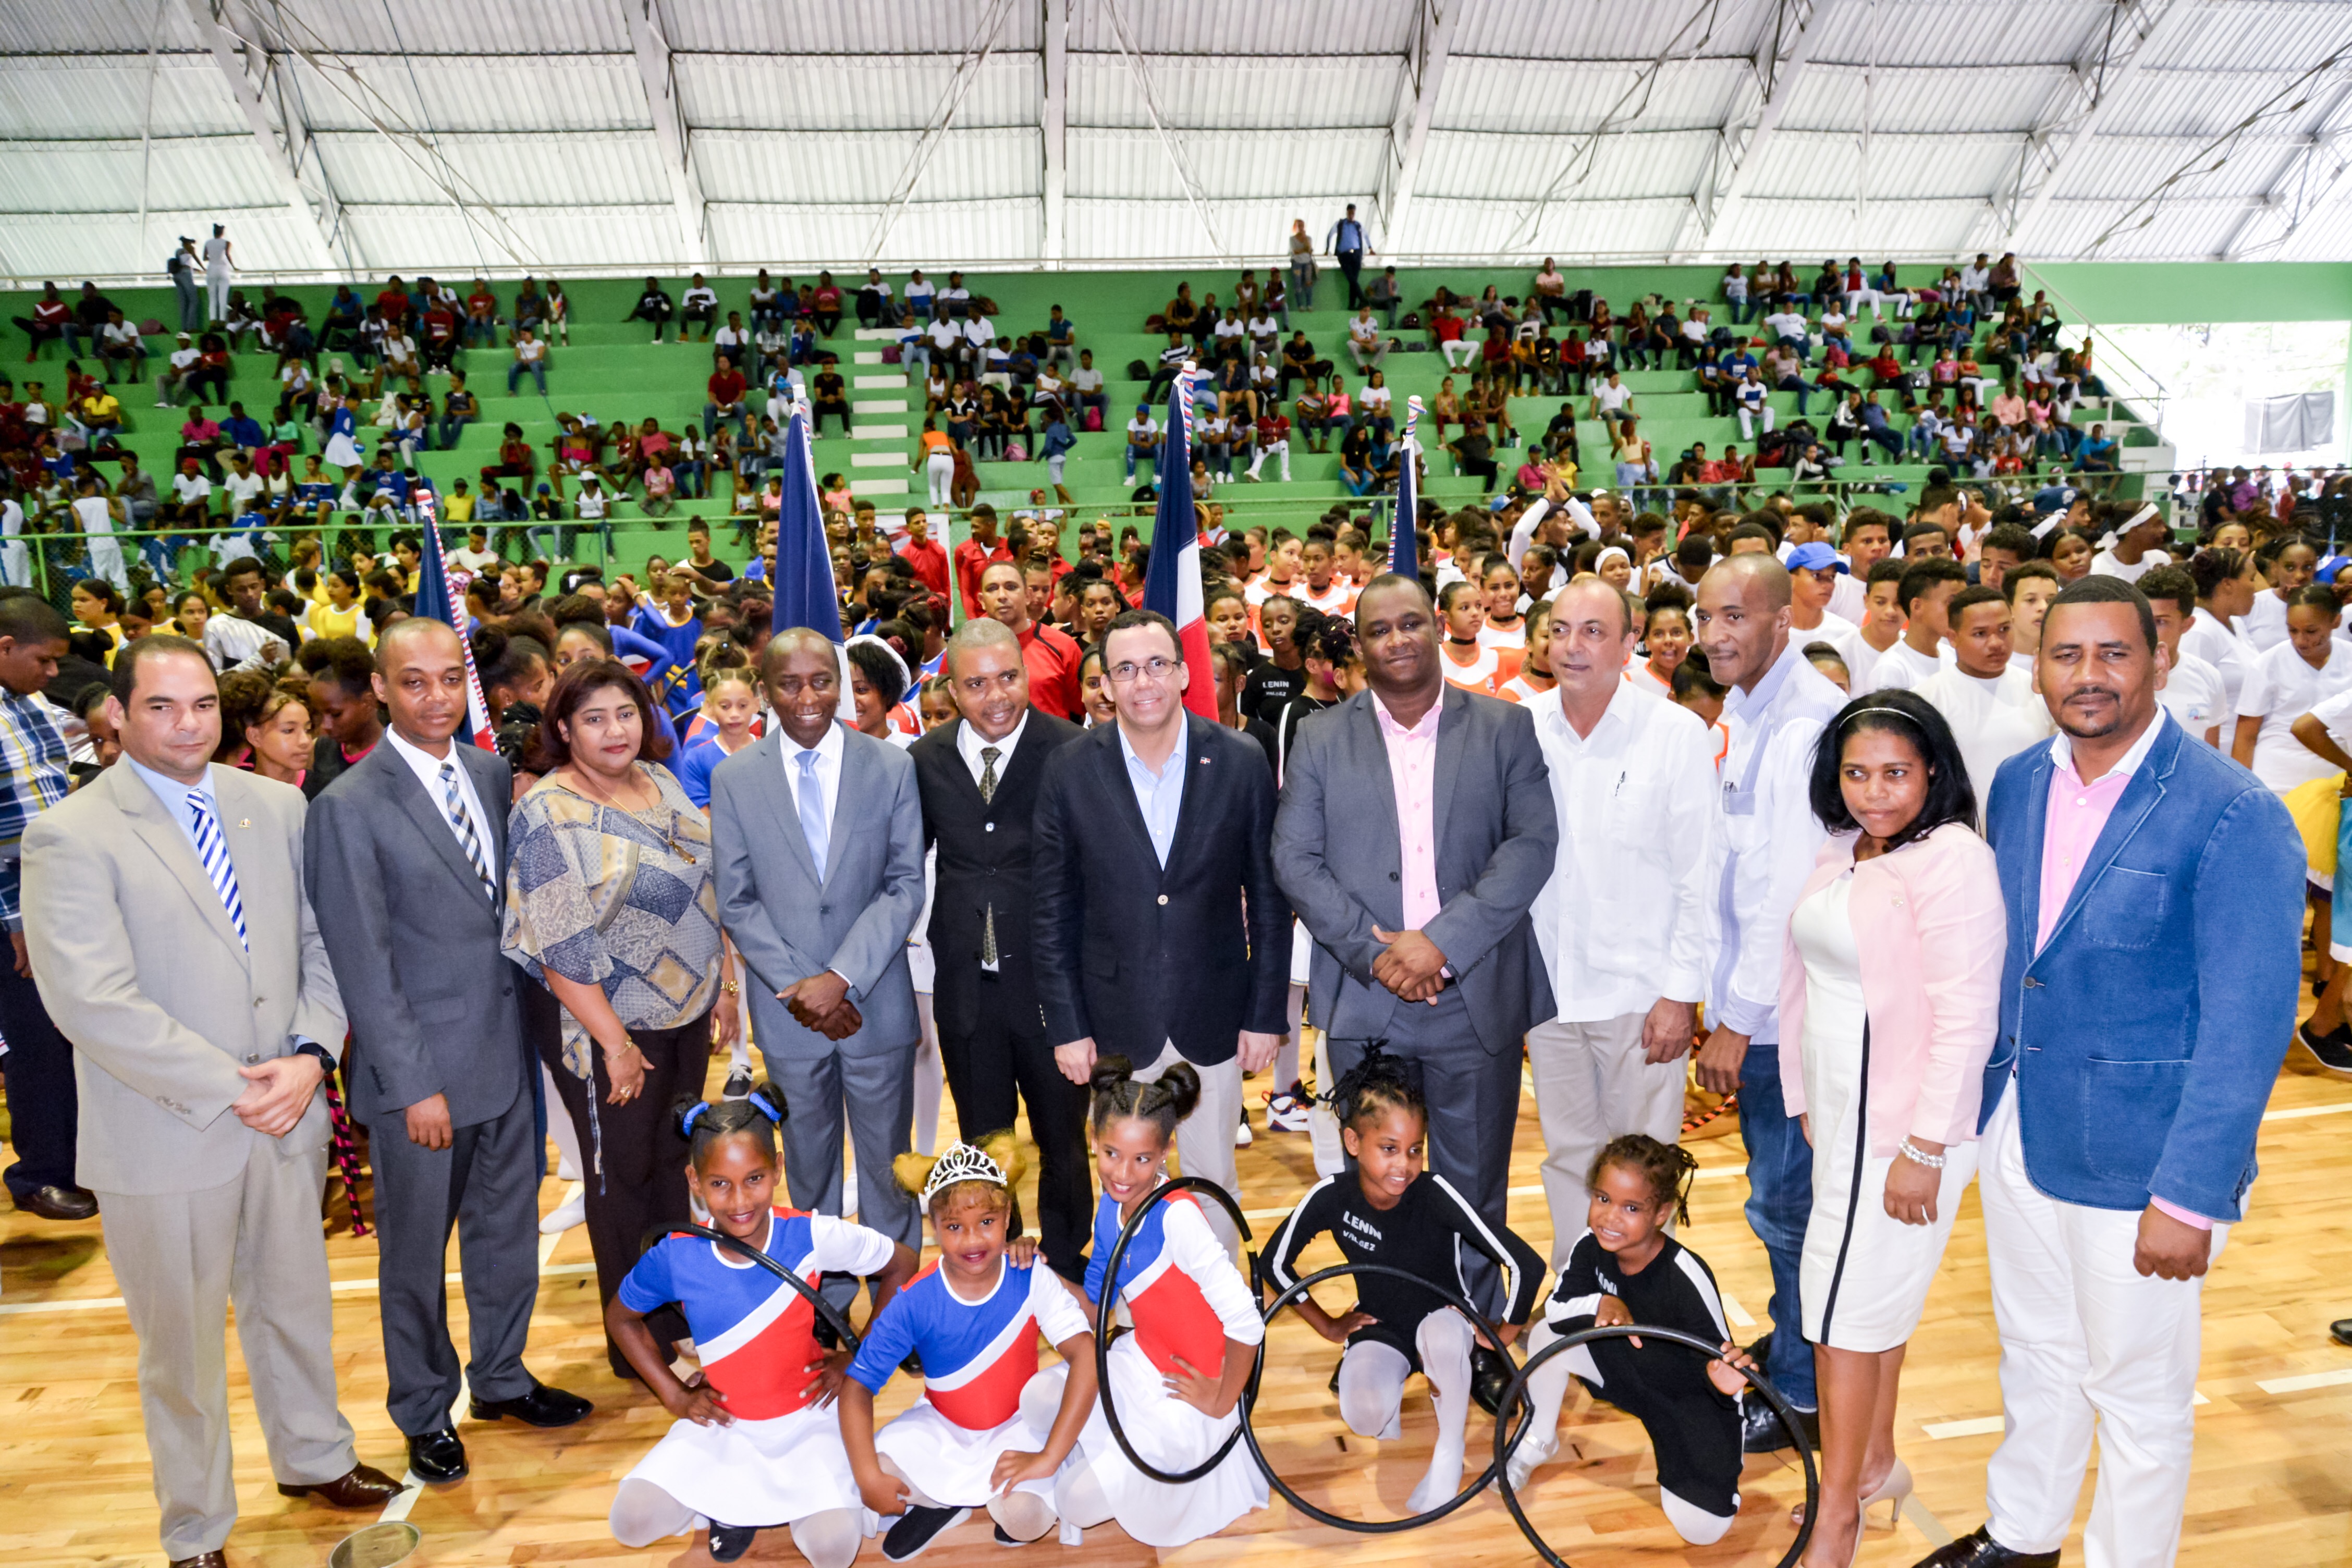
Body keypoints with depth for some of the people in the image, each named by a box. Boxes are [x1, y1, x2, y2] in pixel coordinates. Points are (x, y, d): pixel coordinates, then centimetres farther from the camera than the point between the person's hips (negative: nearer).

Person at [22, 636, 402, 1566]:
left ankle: (314, 1459, 46)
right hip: (167, 1135, -4)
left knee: (295, 1305, 22)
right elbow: (92, 1003, -20)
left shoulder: (276, 807, 2)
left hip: (287, 1113, 4)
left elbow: (322, 942, 4)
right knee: (182, 1343, 14)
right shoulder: (70, 836, -14)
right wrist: (231, 1088, -19)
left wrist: (312, 1054, -10)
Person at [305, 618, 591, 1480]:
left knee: (509, 1232, 19)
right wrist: (413, 1085, -15)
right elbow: (363, 965, -15)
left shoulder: (492, 773, 3)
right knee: (416, 1254, 14)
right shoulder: (349, 808, -14)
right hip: (420, 1070, -5)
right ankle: (424, 1413, 35)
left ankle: (502, 1378, 40)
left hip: (506, 1052, 5)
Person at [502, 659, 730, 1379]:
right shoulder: (549, 815, -18)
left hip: (686, 1009, 6)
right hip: (609, 1023, -6)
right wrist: (616, 1043, -18)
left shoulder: (659, 781, 4)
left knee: (674, 1159, 17)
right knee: (625, 1176, 8)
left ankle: (682, 1311, 35)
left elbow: (701, 890, 12)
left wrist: (722, 987, 12)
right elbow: (562, 949, -20)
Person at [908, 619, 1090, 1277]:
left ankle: (1067, 1262, 37)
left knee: (1062, 1137, 16)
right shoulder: (925, 759, 0)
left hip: (1051, 978, -3)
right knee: (983, 1143, 19)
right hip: (965, 982, 3)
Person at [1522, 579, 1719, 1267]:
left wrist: (1681, 991, -8)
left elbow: (1699, 875, -5)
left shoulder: (1678, 733, -7)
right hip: (1547, 984, 3)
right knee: (1568, 1158, 16)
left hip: (1640, 989, -3)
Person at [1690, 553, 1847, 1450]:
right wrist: (1725, 1004, 13)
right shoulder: (1743, 709, 11)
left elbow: (1791, 887, -23)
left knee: (1784, 1201, 3)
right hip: (1752, 995, 9)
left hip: (1783, 1005, -9)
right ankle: (1792, 1341, 39)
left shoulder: (1805, 721, -20)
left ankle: (1803, 1391, 20)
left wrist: (1739, 1019, -18)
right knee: (1782, 1190, 22)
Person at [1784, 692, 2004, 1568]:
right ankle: (1877, 1463, 37)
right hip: (1840, 1109, 8)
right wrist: (1807, 1100, 15)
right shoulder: (1842, 853, 8)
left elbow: (1965, 1017, -20)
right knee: (1878, 1294, 20)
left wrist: (1924, 1149, -20)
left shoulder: (1951, 860, -17)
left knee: (1847, 1307, 0)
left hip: (1905, 1122, -7)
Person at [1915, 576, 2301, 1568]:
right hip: (2017, 1132, 6)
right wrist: (1980, 1097, 10)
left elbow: (2248, 1023, -18)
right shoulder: (2017, 784, 1)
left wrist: (2191, 1196, -19)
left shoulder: (2233, 817, -18)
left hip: (2139, 1155, -6)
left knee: (2137, 1393, 13)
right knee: (2035, 1356, 24)